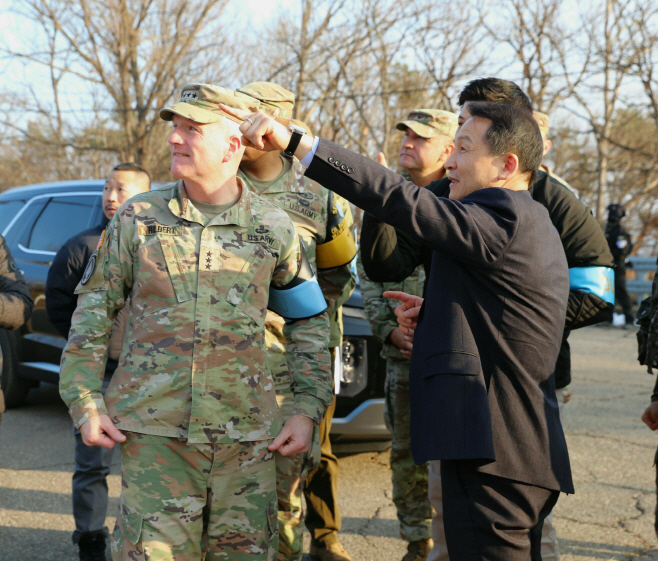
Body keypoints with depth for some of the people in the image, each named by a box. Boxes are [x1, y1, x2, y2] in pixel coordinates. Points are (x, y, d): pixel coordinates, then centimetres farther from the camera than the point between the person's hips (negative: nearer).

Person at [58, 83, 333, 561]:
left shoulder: (274, 229, 4)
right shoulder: (138, 218, 4)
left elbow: (308, 322, 11)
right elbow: (94, 310, 8)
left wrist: (308, 410, 4)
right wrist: (85, 402, 1)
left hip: (246, 436, 1)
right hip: (153, 431, 0)